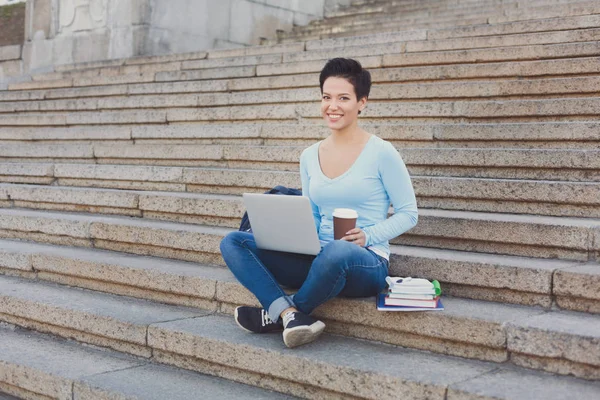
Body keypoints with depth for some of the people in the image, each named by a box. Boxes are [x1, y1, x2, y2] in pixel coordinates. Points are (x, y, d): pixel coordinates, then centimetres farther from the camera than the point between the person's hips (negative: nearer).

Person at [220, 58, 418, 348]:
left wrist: (368, 235, -15)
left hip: (366, 264, -5)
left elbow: (408, 214, 0)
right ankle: (293, 317, -30)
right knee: (233, 242, -11)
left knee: (336, 251, -42)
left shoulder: (381, 153, -4)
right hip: (317, 260, 5)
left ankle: (275, 315, -13)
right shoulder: (310, 157, 11)